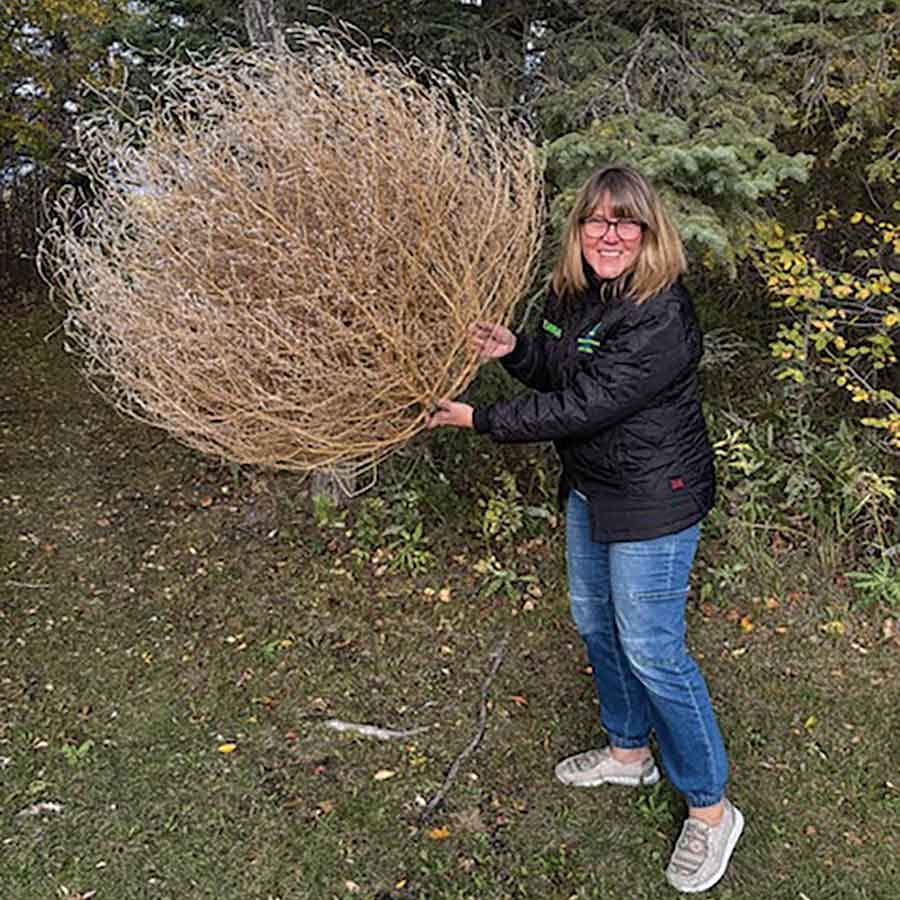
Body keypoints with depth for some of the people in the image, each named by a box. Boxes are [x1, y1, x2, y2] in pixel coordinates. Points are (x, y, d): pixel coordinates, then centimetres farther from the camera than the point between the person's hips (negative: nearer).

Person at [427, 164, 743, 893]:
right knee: (595, 621, 20)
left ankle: (710, 810, 18)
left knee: (651, 649, -2)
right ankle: (629, 751, 44)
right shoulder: (571, 294, 1)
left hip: (653, 500, -9)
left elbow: (581, 407, -29)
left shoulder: (661, 317, -27)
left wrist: (479, 420, -21)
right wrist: (513, 348, -6)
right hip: (589, 487, 9)